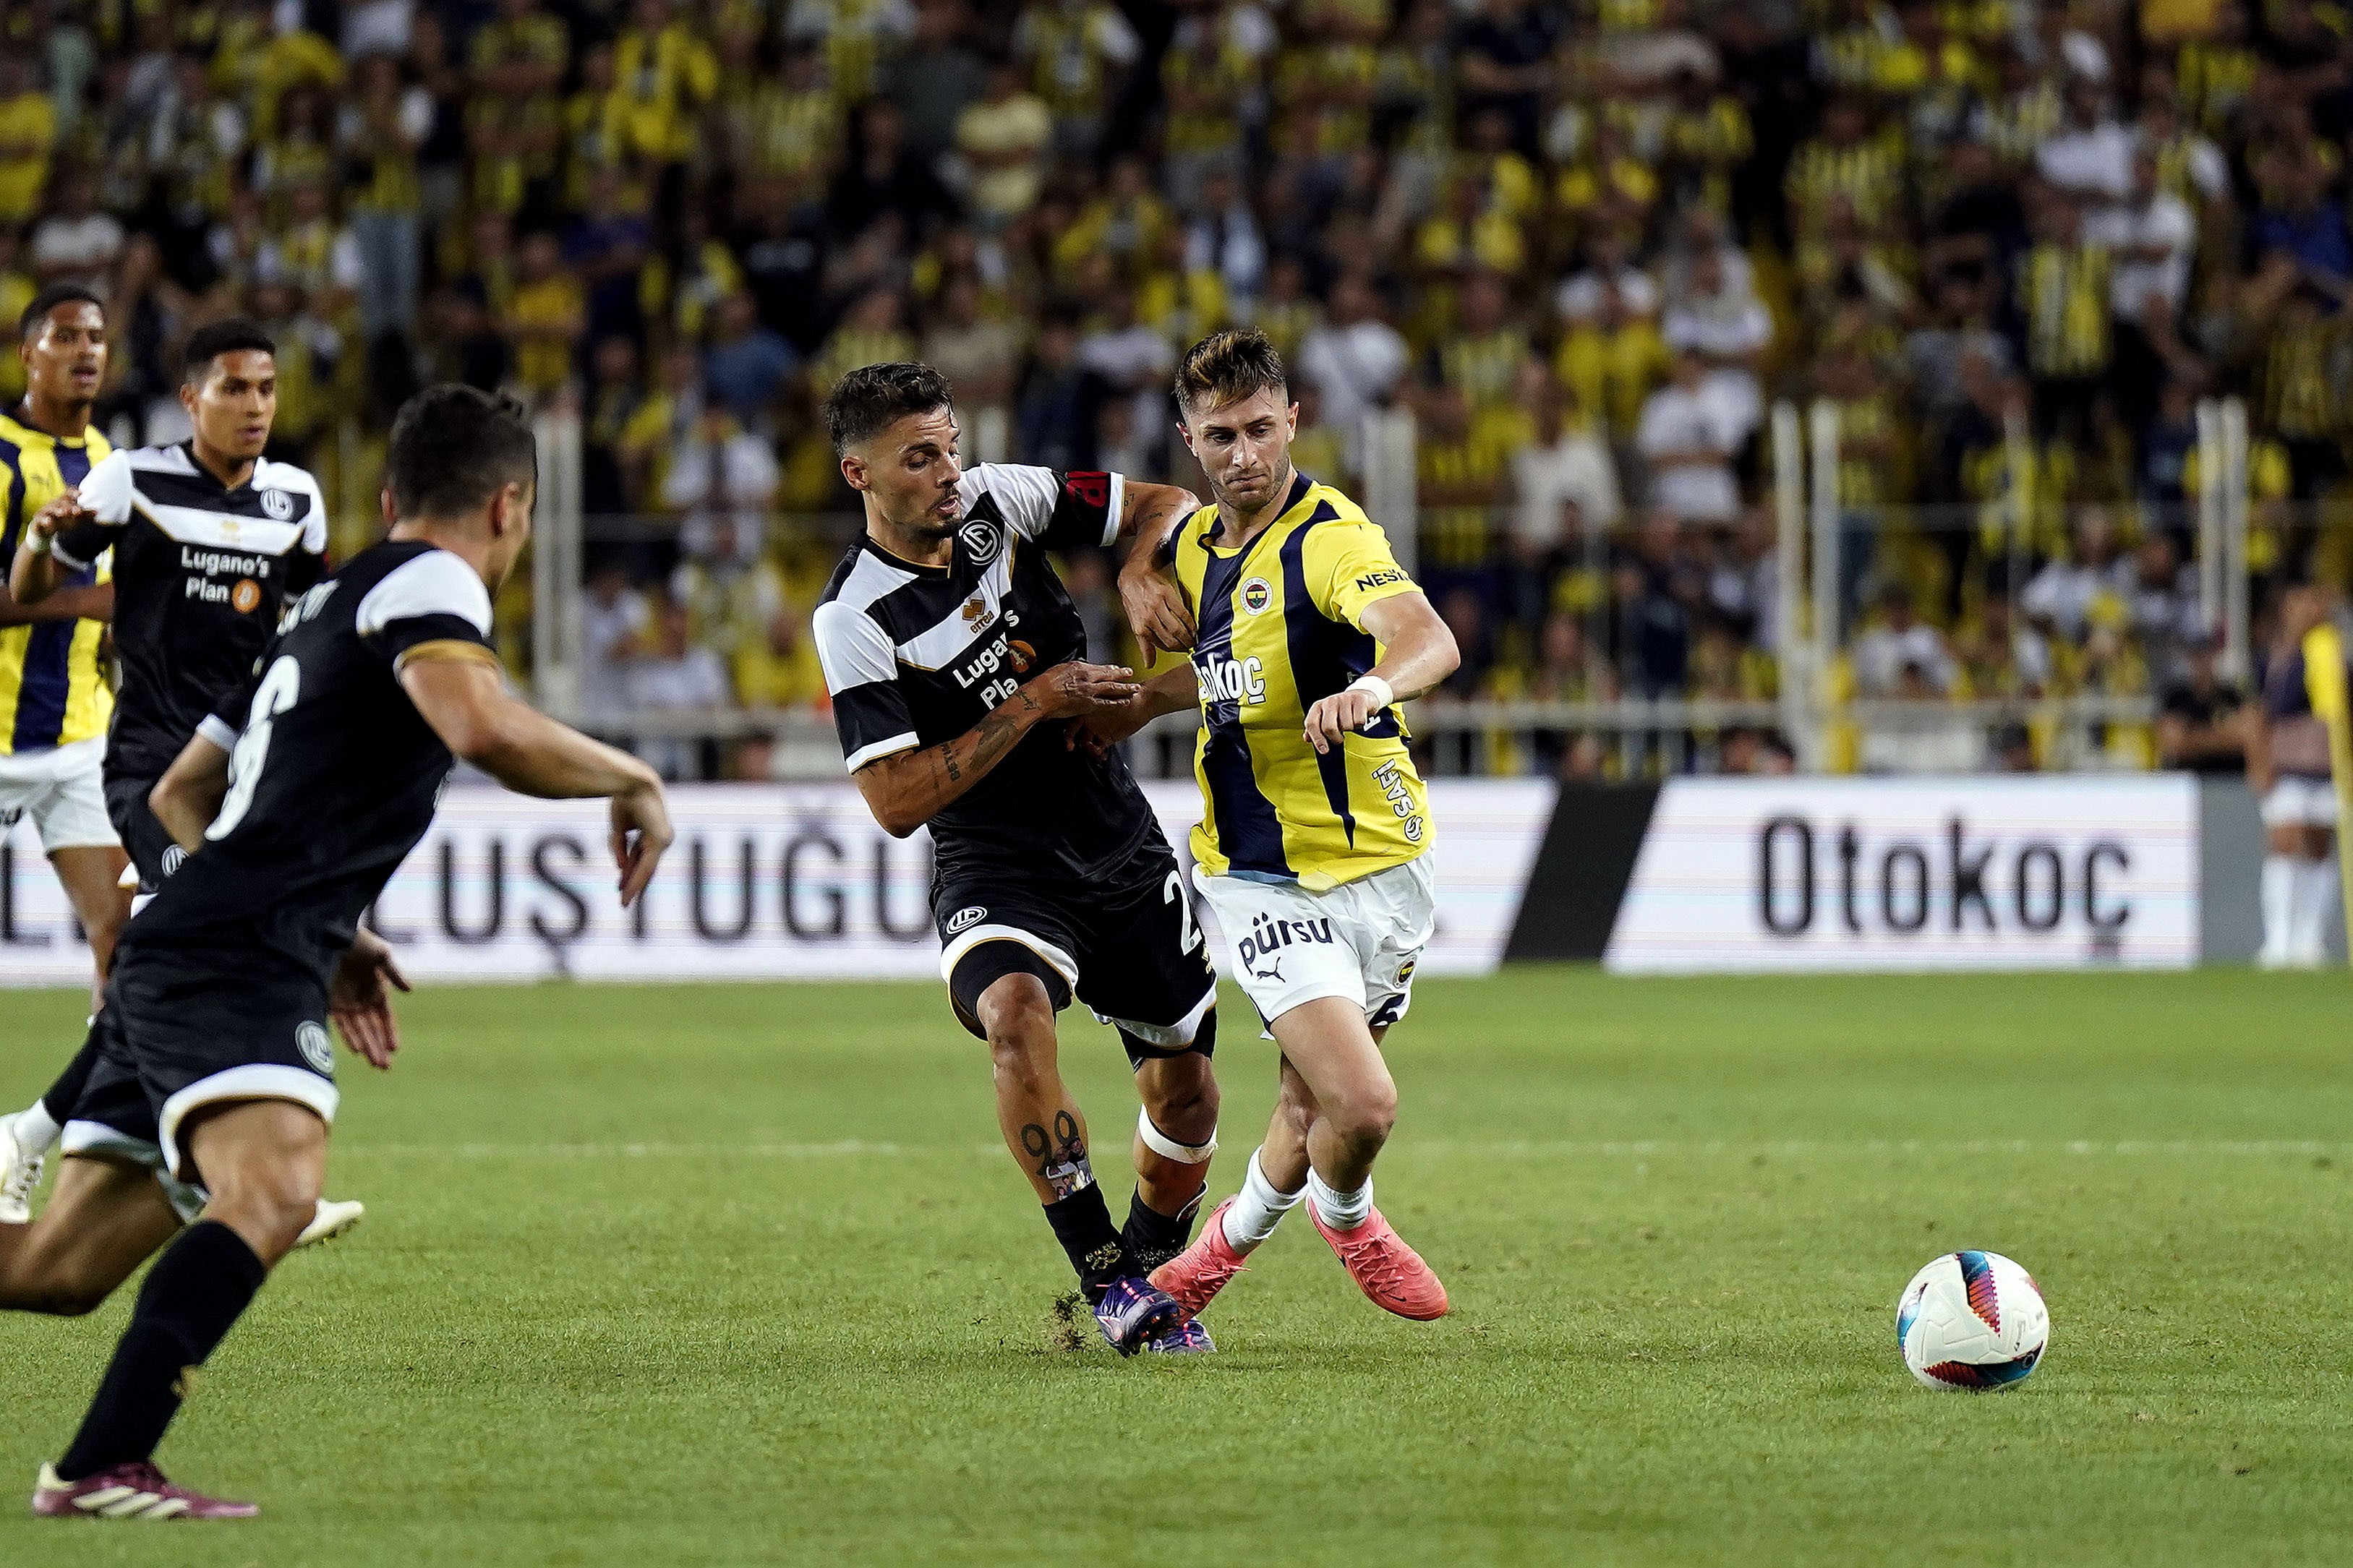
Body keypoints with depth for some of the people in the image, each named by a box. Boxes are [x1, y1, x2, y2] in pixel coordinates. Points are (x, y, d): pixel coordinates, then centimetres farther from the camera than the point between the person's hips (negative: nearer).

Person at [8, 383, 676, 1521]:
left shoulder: (322, 607, 24)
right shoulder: (429, 583, -4)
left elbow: (179, 798, 32)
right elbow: (486, 732, -25)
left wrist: (324, 932, 34)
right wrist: (633, 783, -8)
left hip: (178, 957, 10)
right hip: (236, 967, -10)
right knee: (273, 1191, -30)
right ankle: (100, 1469, -42)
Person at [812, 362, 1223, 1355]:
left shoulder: (999, 500, -2)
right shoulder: (853, 620, -15)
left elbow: (1162, 507, 10)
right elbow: (896, 802, -19)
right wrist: (1035, 703, -21)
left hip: (1123, 846, 5)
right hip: (996, 868, -5)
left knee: (1187, 1096, 8)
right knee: (1015, 1014, -35)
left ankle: (1152, 1282, 35)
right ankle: (1106, 1282, -29)